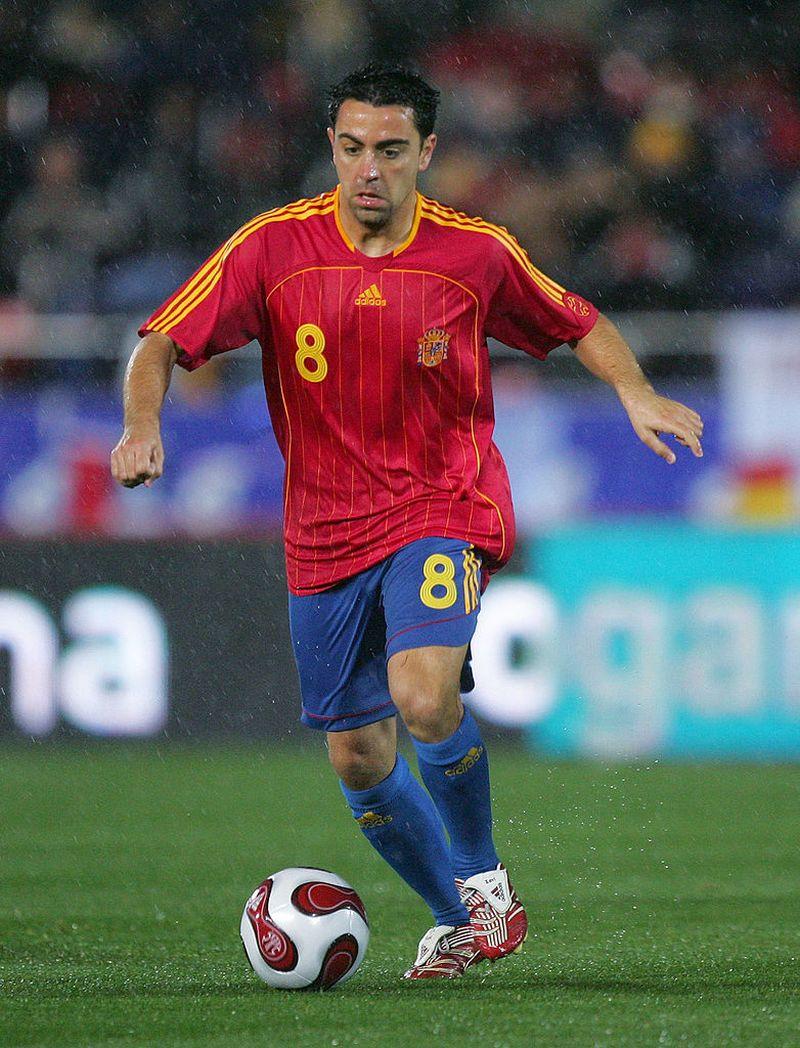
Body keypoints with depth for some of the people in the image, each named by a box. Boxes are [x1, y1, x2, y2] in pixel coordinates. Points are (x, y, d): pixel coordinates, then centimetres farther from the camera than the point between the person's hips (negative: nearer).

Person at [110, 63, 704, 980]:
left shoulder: (476, 252, -5)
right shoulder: (274, 246, -7)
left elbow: (576, 323, 12)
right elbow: (163, 342, -6)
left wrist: (636, 393, -5)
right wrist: (143, 426, -25)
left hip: (444, 512, -3)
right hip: (324, 533, 3)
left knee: (422, 696, -27)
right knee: (357, 759, 6)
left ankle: (482, 877, -2)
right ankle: (454, 922, 29)